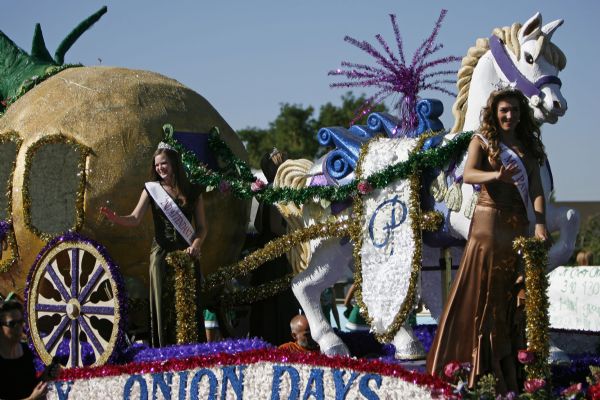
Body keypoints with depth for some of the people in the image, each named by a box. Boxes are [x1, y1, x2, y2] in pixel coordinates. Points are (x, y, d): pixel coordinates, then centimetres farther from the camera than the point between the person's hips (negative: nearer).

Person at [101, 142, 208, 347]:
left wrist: (196, 245, -11)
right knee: (163, 303, -3)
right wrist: (115, 218, -23)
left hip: (187, 254, 0)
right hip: (161, 253, 0)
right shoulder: (152, 190, 6)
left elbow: (202, 227, 7)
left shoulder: (193, 191, 7)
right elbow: (135, 219, -4)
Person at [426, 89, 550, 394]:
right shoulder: (482, 141, 2)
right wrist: (496, 175, -37)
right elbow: (468, 175, -16)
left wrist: (540, 225, -15)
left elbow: (536, 189, 1)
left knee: (515, 294, 4)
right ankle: (480, 366, -4)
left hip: (519, 224, 5)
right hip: (489, 222, -4)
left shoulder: (528, 146, 13)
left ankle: (509, 373, 10)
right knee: (483, 292, -7)